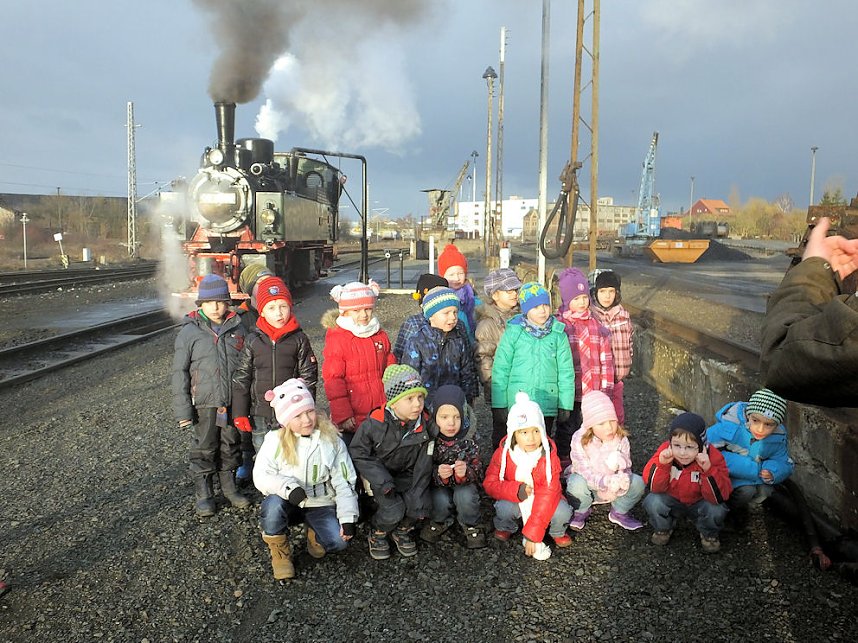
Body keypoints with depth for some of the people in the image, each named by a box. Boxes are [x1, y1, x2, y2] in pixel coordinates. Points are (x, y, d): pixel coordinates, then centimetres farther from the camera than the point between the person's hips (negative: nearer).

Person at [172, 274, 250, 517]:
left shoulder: (237, 328, 3)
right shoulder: (189, 332, -6)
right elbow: (180, 371, -5)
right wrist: (182, 408, -8)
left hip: (233, 403, 3)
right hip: (204, 404, -3)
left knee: (231, 447, 15)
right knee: (203, 450, 8)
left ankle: (229, 487, 32)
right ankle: (203, 494, 22)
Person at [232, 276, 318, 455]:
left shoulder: (299, 340, -2)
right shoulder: (253, 341, 1)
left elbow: (308, 377, 0)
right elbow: (241, 378, 4)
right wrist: (240, 413, 1)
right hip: (260, 416, 1)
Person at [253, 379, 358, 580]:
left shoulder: (331, 440, -8)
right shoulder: (275, 441, -11)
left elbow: (344, 482, -6)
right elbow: (261, 476, -13)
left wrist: (348, 518, -14)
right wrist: (289, 487, -32)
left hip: (321, 504, 1)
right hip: (289, 503, 0)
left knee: (338, 541, -23)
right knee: (273, 505, -35)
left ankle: (313, 534, 14)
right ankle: (280, 552, -6)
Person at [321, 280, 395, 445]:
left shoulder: (381, 336, 8)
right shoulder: (337, 340, -11)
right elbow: (333, 380, -12)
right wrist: (342, 415, -14)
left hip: (380, 414, 5)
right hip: (352, 419, -5)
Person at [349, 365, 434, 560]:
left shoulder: (424, 423, -11)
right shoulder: (374, 424, -21)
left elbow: (424, 462, -4)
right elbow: (358, 454, -14)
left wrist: (418, 489, -13)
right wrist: (382, 481, -23)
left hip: (409, 474, 3)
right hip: (381, 475, -3)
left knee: (421, 505, -20)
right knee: (393, 510, -24)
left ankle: (402, 531, 13)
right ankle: (378, 534, 10)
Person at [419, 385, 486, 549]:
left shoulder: (468, 444, -14)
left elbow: (477, 475, -11)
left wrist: (465, 472, -34)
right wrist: (437, 474, -34)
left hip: (464, 485, 0)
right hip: (439, 487, 0)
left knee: (465, 496, -31)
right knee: (441, 499, -30)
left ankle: (471, 526, 1)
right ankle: (439, 522, 6)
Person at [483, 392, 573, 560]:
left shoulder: (548, 455, -21)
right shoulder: (503, 453, -16)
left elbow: (548, 493, -26)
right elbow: (490, 483, -12)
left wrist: (532, 533, -32)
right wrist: (515, 491, -33)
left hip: (542, 501, 0)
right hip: (514, 500, 0)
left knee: (562, 511, -29)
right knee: (504, 507, -32)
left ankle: (557, 531, 9)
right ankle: (505, 527, 6)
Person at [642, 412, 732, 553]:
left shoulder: (713, 457, -24)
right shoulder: (665, 451, -21)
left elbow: (719, 496, -30)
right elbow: (654, 487, -21)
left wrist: (708, 469, -43)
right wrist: (661, 463, -37)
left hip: (699, 504, 0)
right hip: (672, 502, 1)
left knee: (716, 509, -30)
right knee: (652, 501, -27)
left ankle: (708, 534, 6)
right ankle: (663, 529, 7)